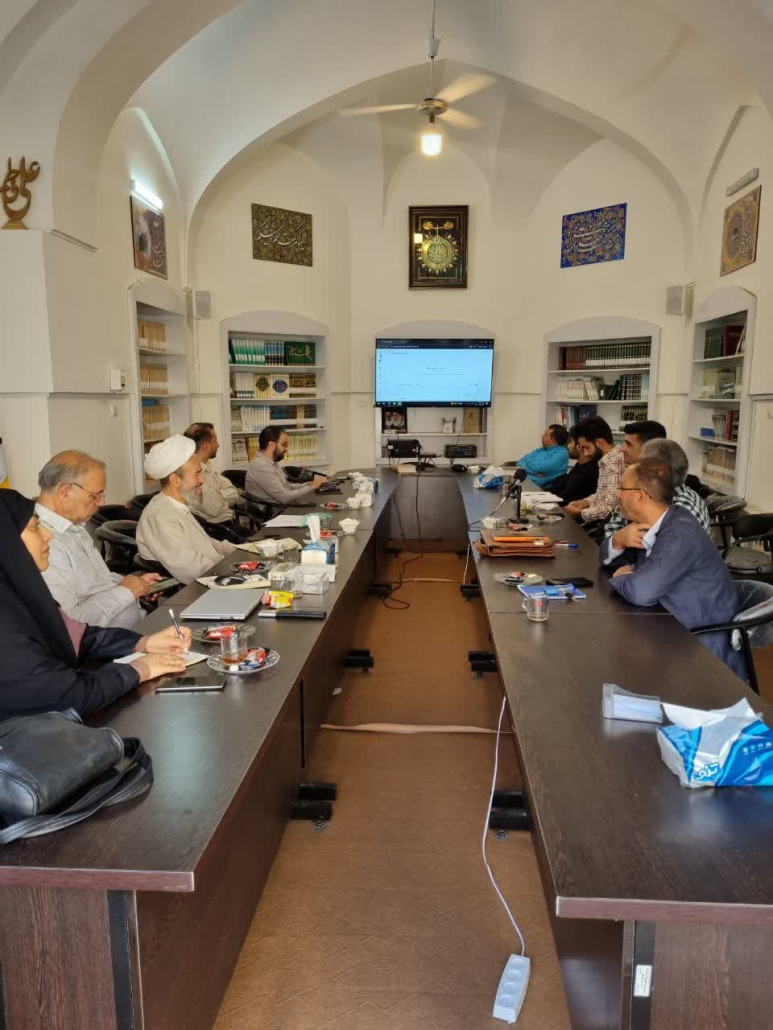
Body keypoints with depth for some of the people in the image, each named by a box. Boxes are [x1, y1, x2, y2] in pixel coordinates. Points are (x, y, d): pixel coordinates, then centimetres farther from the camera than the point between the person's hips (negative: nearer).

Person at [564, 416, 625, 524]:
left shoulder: (616, 461, -20)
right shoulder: (606, 461, 10)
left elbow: (610, 509, -25)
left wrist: (579, 512, -12)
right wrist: (585, 502, 5)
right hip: (599, 521, 9)